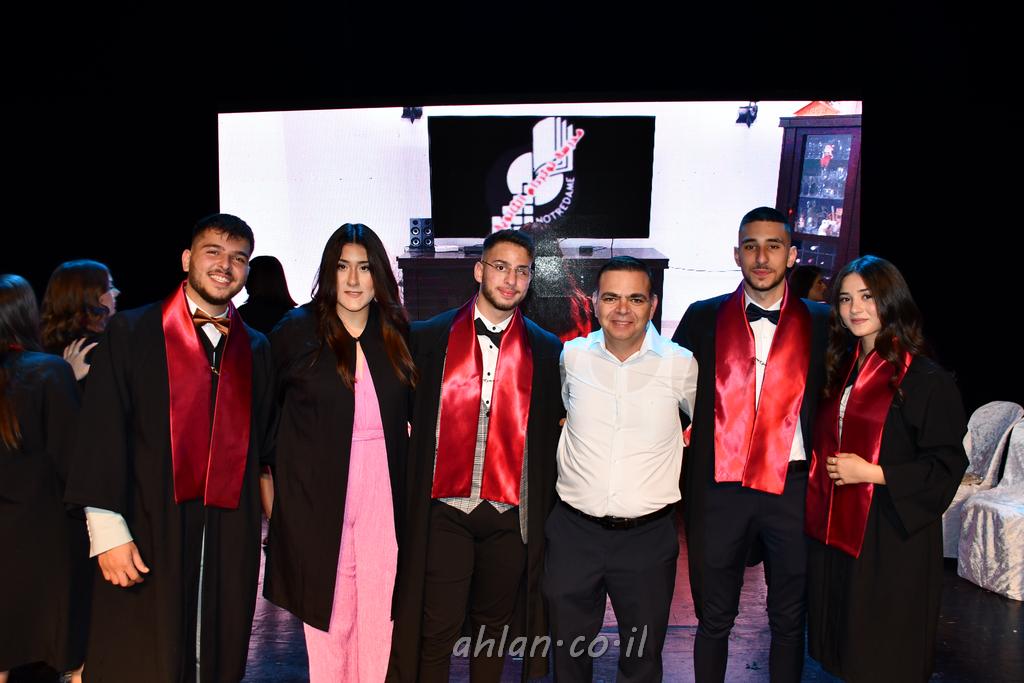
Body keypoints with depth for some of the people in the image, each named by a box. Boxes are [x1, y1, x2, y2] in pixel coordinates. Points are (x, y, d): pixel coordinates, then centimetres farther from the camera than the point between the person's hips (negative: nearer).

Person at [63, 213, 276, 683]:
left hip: (230, 536, 3)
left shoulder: (256, 349, 11)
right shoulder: (131, 333, 0)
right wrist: (107, 532, -11)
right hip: (148, 537, -3)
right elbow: (101, 434, -6)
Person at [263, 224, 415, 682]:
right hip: (318, 492, -2)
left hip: (384, 492, 2)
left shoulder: (397, 331, 5)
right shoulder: (296, 330, -3)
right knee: (328, 607, 6)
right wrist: (269, 472, 1)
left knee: (379, 605, 5)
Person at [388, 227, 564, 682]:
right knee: (437, 631, 2)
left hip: (511, 514, 1)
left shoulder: (547, 350, 5)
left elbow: (554, 429, 8)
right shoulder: (429, 337, 2)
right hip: (445, 511, -1)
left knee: (494, 625, 14)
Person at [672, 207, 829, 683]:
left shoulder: (820, 322, 3)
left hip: (793, 488, 0)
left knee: (789, 620, 14)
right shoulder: (703, 318, 3)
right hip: (718, 488, 0)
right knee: (713, 618, 12)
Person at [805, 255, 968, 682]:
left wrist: (872, 473, -17)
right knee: (842, 647, 15)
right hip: (834, 527, 7)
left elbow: (947, 465, -11)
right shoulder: (842, 370, 10)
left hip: (891, 534, -6)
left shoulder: (924, 379, -11)